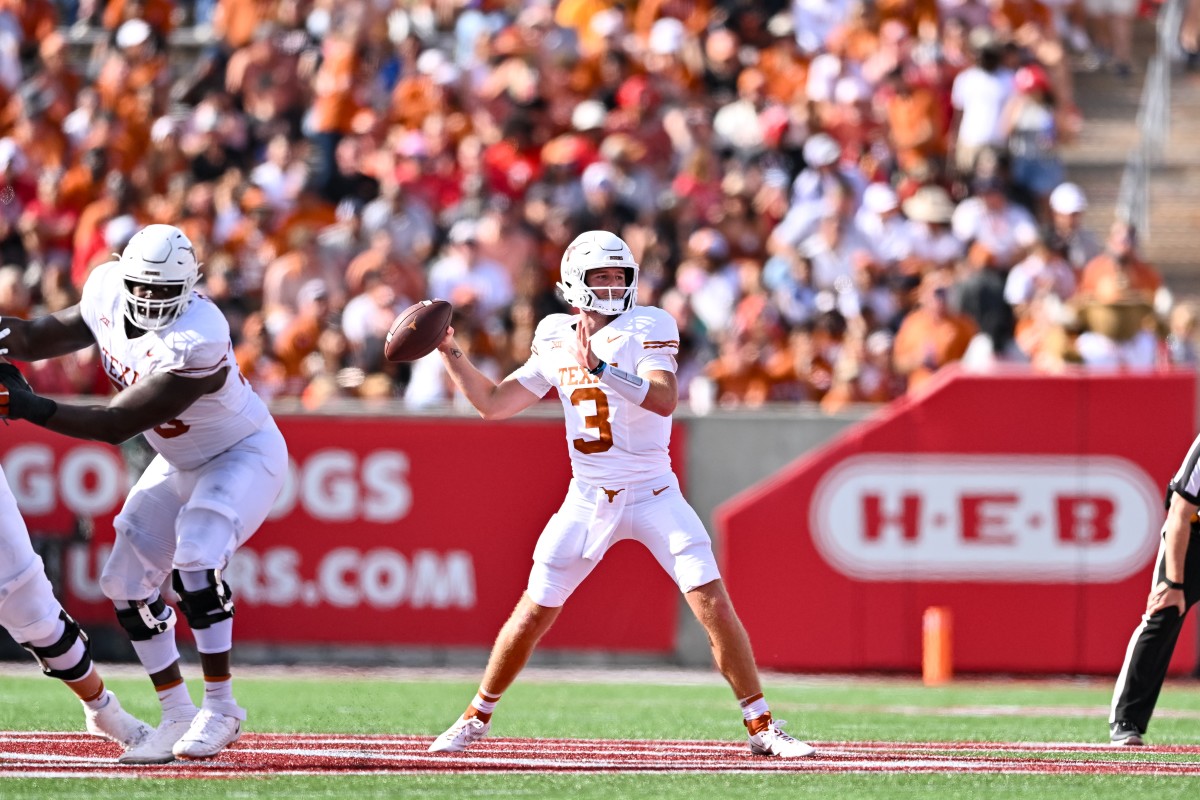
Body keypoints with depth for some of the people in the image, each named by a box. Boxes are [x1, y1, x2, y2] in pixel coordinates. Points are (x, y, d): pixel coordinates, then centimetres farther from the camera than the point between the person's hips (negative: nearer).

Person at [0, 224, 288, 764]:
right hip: (181, 461, 8)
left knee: (195, 561, -28)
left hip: (244, 454, -8)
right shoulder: (107, 292, -16)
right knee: (126, 583, 2)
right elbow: (62, 331, 5)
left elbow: (116, 426, -36)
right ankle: (177, 717, 13)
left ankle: (221, 708, -15)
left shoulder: (196, 344, -37)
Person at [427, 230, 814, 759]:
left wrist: (600, 368, -36)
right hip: (587, 500, 3)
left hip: (653, 495, -3)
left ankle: (761, 726, -5)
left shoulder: (647, 327, -9)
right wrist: (450, 352, 6)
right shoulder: (556, 343, 6)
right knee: (534, 611, 1)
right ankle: (476, 719, 19)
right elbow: (493, 404, 15)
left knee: (713, 602, -13)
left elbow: (665, 399, -26)